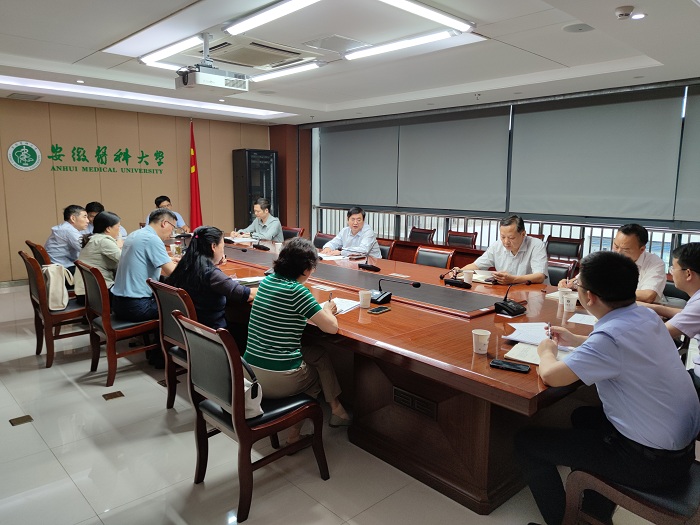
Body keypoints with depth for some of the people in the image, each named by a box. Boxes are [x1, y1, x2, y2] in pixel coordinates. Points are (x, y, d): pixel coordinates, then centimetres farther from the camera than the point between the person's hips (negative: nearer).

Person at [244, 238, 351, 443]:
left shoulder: (266, 281, 4)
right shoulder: (296, 291, -19)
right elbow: (332, 327, -16)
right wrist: (327, 310, 6)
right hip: (279, 381, -6)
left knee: (319, 354, 25)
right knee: (316, 377, 27)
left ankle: (335, 409, 32)